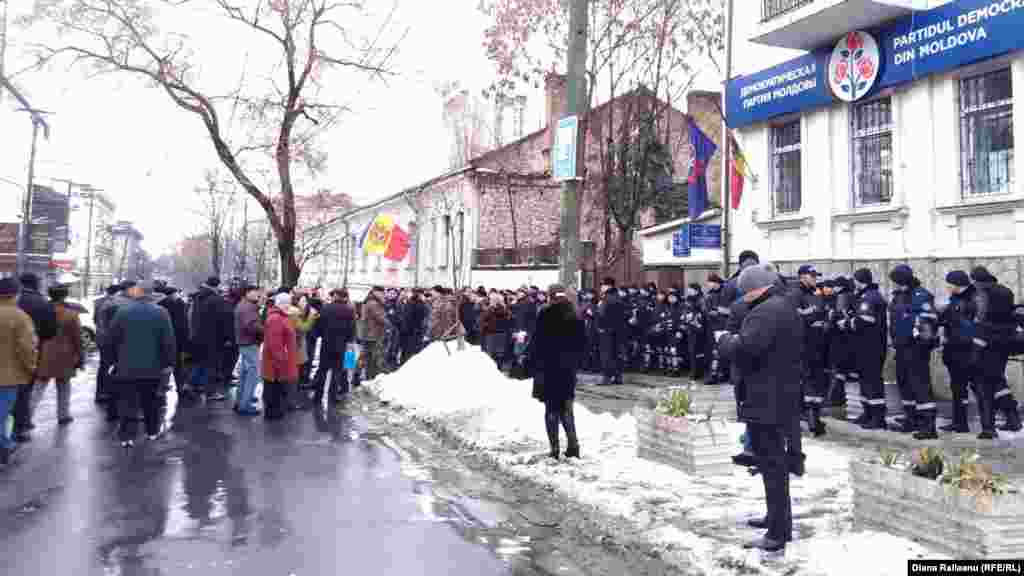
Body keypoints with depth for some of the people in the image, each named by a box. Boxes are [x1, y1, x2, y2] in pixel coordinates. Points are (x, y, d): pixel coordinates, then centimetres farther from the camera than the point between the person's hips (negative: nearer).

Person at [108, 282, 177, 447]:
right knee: (150, 400, 16)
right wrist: (169, 363, -1)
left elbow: (113, 339, 3)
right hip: (152, 366, 1)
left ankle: (127, 435, -5)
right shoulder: (160, 312, -3)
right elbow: (168, 340, -6)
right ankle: (152, 431, 25)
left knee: (128, 402, 1)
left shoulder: (121, 312, -3)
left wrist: (115, 359, 15)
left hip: (127, 366, -1)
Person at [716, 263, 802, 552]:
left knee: (771, 463, -5)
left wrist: (724, 338, -9)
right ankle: (779, 517, 34)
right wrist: (734, 338, 10)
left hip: (767, 401, -11)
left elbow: (744, 348, -28)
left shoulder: (765, 312, -19)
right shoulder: (785, 306, 14)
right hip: (782, 397, 11)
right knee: (776, 460, 21)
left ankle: (778, 533, 1)